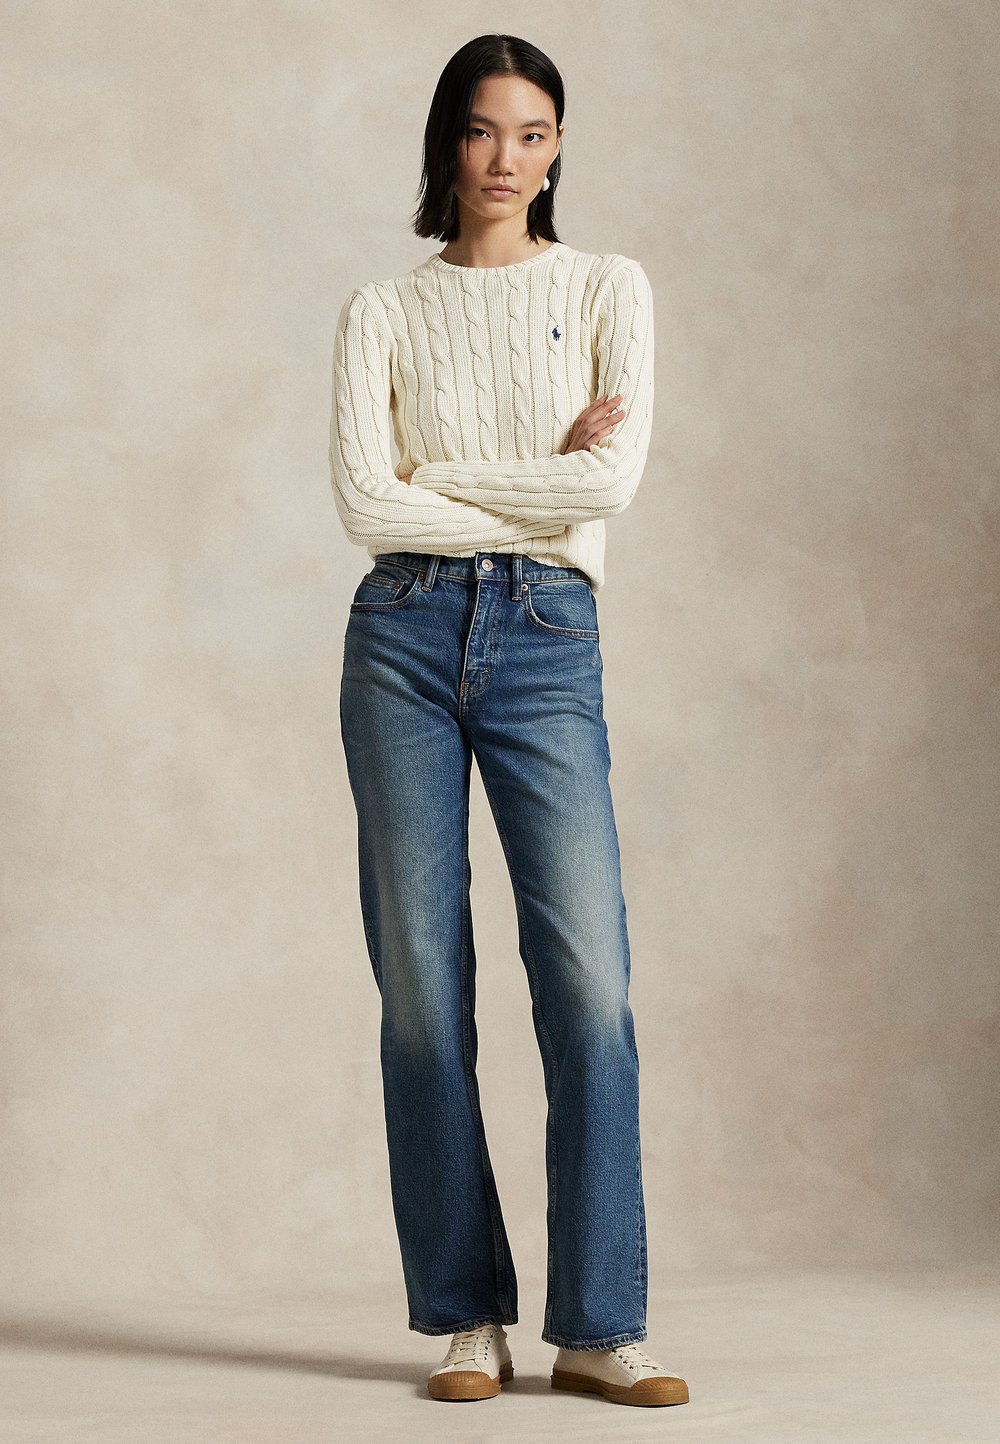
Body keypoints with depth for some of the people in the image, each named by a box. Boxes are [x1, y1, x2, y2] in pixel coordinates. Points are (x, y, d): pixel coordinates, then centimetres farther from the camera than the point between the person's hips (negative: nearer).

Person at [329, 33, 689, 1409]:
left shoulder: (608, 288, 9)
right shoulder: (384, 311, 10)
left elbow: (613, 480, -6)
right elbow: (365, 502, -4)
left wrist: (440, 476, -2)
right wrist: (541, 494, -4)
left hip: (547, 645, -1)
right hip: (406, 636, 1)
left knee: (589, 980, -9)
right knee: (422, 979, 0)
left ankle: (599, 1324, -2)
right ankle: (465, 1316, 9)